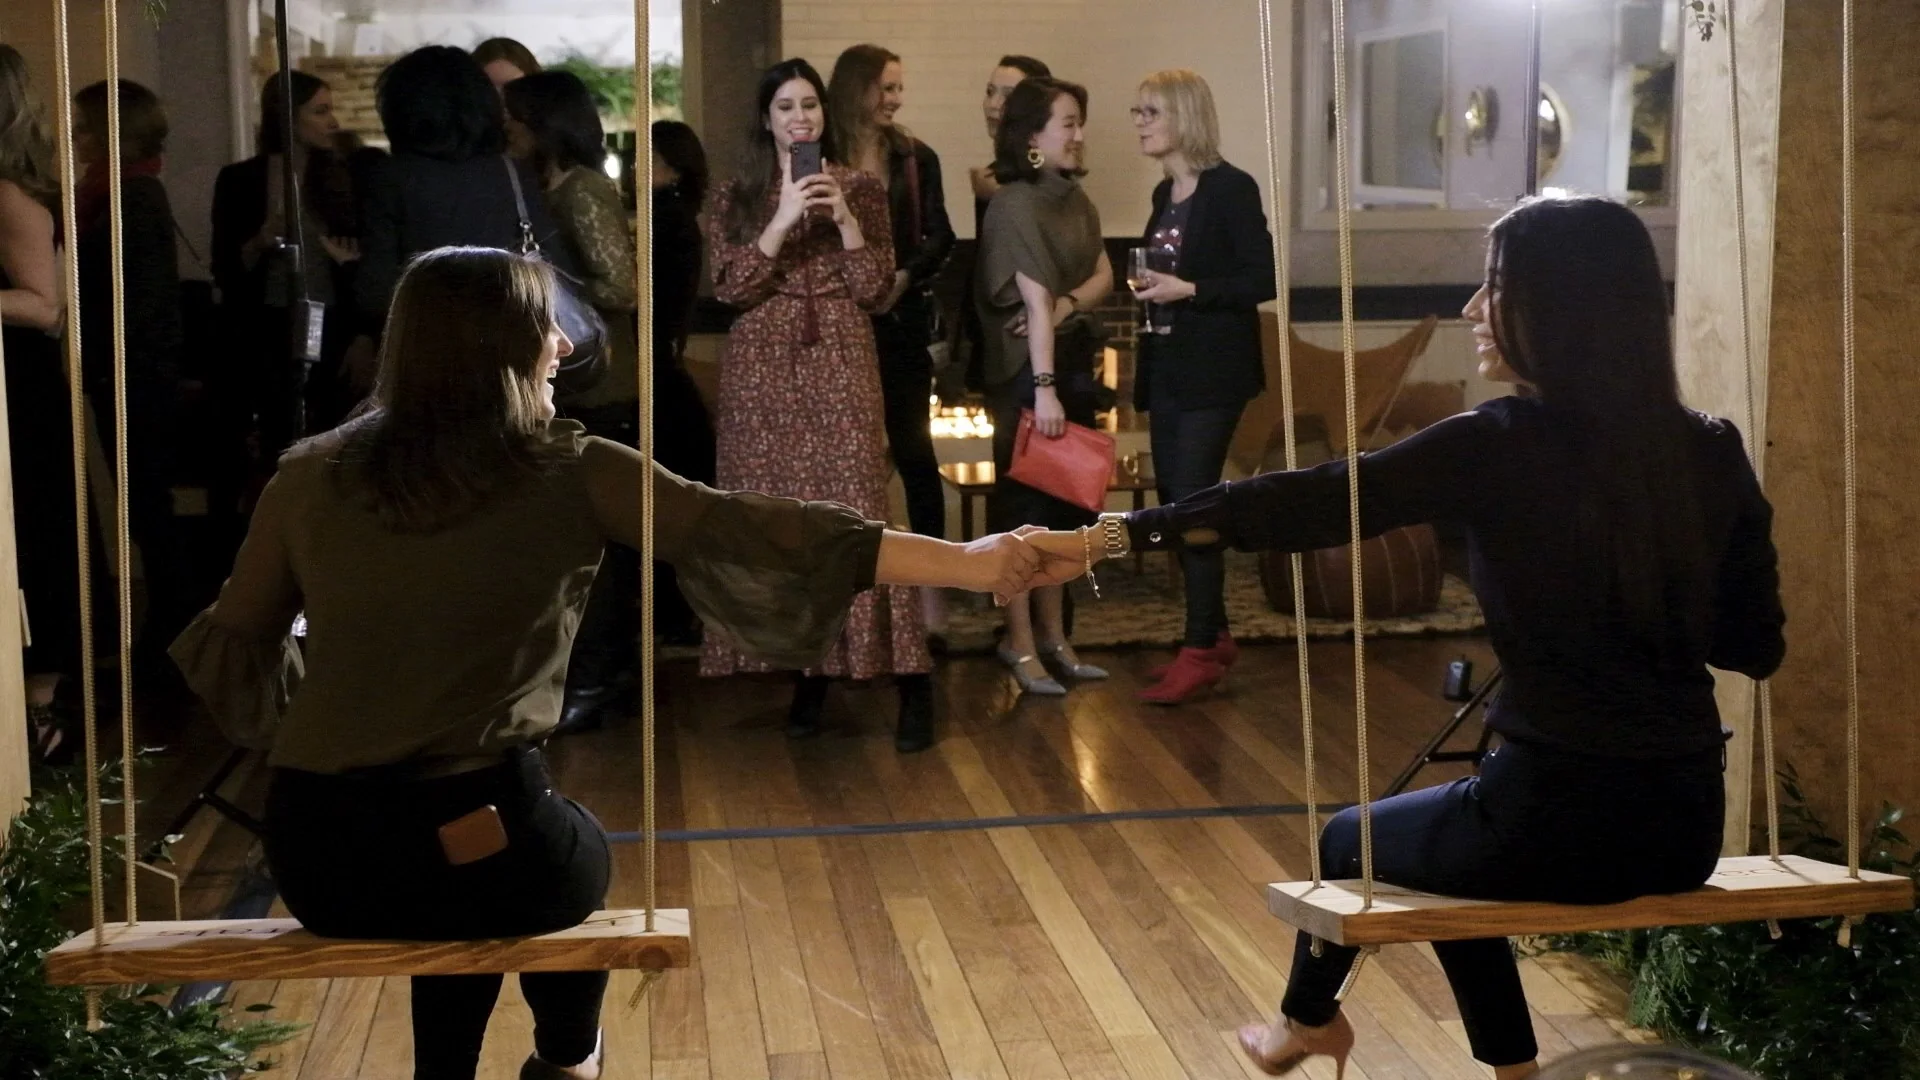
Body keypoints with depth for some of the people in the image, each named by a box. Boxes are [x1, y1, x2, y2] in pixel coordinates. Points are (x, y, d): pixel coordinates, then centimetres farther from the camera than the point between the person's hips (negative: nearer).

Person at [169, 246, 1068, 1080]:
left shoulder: (310, 477, 4)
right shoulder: (570, 475, -6)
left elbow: (231, 649, 11)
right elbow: (746, 531, -11)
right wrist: (964, 562, -11)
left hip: (316, 853, 3)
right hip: (476, 847, -3)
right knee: (573, 847, 33)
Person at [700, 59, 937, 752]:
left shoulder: (860, 188, 8)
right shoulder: (734, 197, 9)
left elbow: (876, 291, 2)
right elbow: (730, 289, -4)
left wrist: (844, 219, -11)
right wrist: (783, 222, -14)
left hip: (841, 363, -2)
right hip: (763, 370, 2)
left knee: (857, 510, -11)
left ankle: (911, 680, -9)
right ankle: (808, 668, 10)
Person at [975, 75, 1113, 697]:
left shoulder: (1075, 199, 10)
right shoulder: (1015, 204, -14)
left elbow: (1103, 276, 6)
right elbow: (1034, 300, -21)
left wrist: (1068, 305, -15)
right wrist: (1044, 387, -25)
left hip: (1073, 360, 8)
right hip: (1025, 368, -8)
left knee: (1063, 504, 13)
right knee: (1024, 502, -1)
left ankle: (1054, 636, 22)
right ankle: (1020, 644, 8)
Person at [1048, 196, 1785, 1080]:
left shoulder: (1499, 446, -15)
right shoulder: (1712, 452, 0)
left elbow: (1306, 505, -12)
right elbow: (1756, 646, 7)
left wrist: (1123, 534, -5)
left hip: (1553, 817, -5)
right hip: (1685, 821, 5)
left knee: (1350, 841, 26)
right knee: (1451, 840, 33)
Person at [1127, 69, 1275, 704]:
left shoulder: (1231, 189, -10)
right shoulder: (1165, 194, 13)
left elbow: (1264, 280, -15)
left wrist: (1188, 289, -21)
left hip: (1212, 371, -8)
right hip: (1167, 369, 8)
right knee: (1173, 504, 9)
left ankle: (1200, 651, -4)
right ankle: (1214, 635, 20)